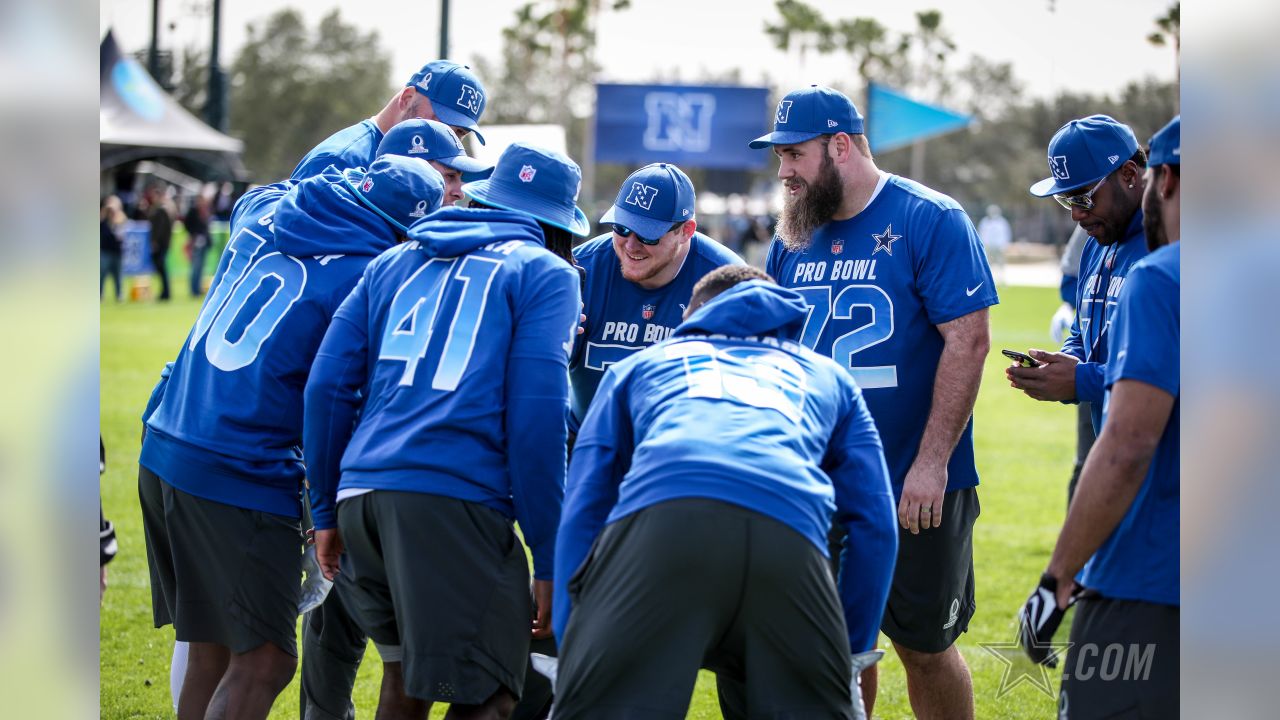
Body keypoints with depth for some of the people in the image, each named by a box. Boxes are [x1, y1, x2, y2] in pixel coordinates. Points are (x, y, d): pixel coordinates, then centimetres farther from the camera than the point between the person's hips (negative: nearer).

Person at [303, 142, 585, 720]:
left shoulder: (397, 261, 24)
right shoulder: (544, 274, 9)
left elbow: (329, 384, 16)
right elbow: (536, 417, -3)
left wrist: (327, 510, 22)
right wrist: (548, 559, -1)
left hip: (361, 496, 6)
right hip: (455, 499, -6)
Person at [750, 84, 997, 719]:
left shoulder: (929, 221, -10)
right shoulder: (792, 241, 8)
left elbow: (968, 340, -15)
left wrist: (931, 464, -19)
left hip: (916, 490, -5)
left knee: (924, 645, 4)